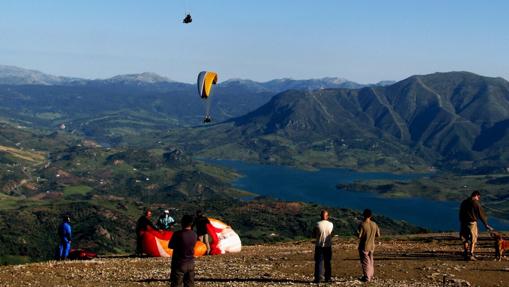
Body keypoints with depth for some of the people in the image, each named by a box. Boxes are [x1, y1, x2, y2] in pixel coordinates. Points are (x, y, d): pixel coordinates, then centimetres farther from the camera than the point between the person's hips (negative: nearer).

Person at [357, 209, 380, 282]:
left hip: (364, 247, -5)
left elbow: (359, 236, -21)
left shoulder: (362, 225, -20)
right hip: (372, 246, 5)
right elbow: (378, 234, 6)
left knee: (365, 262, 3)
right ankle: (371, 276, 28)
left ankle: (366, 277, 5)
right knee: (371, 261, 19)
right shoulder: (374, 224, -3)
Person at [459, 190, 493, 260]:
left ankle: (466, 254, 14)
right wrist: (486, 224, 4)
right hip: (472, 223, -5)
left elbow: (460, 214, 13)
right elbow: (481, 215, -4)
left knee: (465, 240, 14)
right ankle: (471, 255, -2)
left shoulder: (464, 203, 10)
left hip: (463, 223, 6)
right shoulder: (476, 203, -8)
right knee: (473, 240, 3)